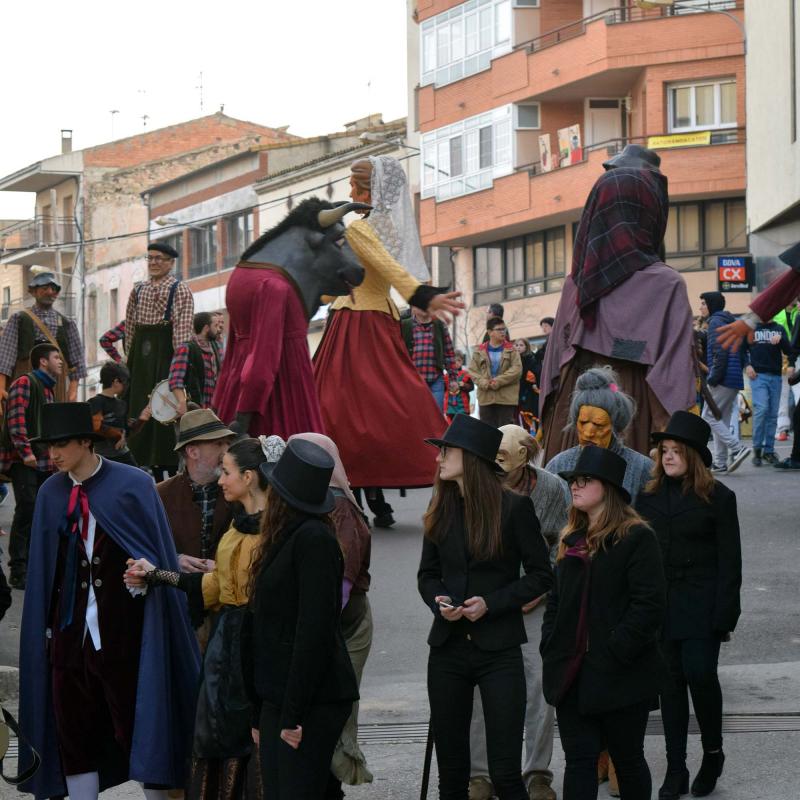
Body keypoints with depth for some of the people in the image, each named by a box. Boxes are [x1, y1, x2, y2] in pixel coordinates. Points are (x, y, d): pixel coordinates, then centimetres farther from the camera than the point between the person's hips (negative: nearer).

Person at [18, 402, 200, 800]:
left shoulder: (133, 486, -7)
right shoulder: (51, 494, 4)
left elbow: (158, 556, -4)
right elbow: (44, 571, 7)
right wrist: (46, 630, 4)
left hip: (122, 628, -4)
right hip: (69, 629, 4)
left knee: (137, 728, 3)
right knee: (73, 736, 9)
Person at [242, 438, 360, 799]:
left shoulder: (315, 539, -12)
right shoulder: (284, 540, 15)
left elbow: (315, 630, -19)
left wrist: (294, 714, -20)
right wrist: (260, 713, 16)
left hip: (314, 702, -9)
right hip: (277, 701, 9)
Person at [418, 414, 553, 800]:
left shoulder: (514, 507, -7)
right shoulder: (441, 509, 7)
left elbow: (540, 575, -2)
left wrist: (491, 603, -14)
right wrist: (439, 602, -7)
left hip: (498, 651, -5)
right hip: (448, 648, 5)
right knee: (450, 768, 10)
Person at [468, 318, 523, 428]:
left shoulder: (511, 350, 5)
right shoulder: (479, 351, 9)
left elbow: (517, 369, -6)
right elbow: (472, 370, 4)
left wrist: (499, 381, -15)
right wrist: (484, 383, -14)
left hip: (506, 398, -2)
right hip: (486, 398, 2)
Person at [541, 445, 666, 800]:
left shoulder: (636, 538, -9)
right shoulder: (571, 539, 14)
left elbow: (649, 605, -16)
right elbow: (556, 600, 19)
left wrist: (615, 653, -19)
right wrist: (551, 647, 5)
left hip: (622, 677, -6)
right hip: (573, 674, 6)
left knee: (627, 759, 8)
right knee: (578, 760, 3)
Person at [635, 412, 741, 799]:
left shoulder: (717, 497, -3)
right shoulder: (649, 496, 9)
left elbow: (729, 560, -5)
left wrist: (724, 614, -11)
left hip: (701, 604, -4)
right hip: (660, 604, 4)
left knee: (699, 672, -14)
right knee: (671, 680, 6)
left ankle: (712, 752, 10)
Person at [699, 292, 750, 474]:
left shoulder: (716, 322, -8)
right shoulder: (729, 322, 21)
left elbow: (720, 351, -19)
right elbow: (739, 352, 22)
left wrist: (714, 377, -17)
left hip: (724, 379, -10)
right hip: (735, 380, 10)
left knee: (708, 417, -7)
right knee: (722, 420, 11)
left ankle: (737, 448, -16)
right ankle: (721, 462, 10)